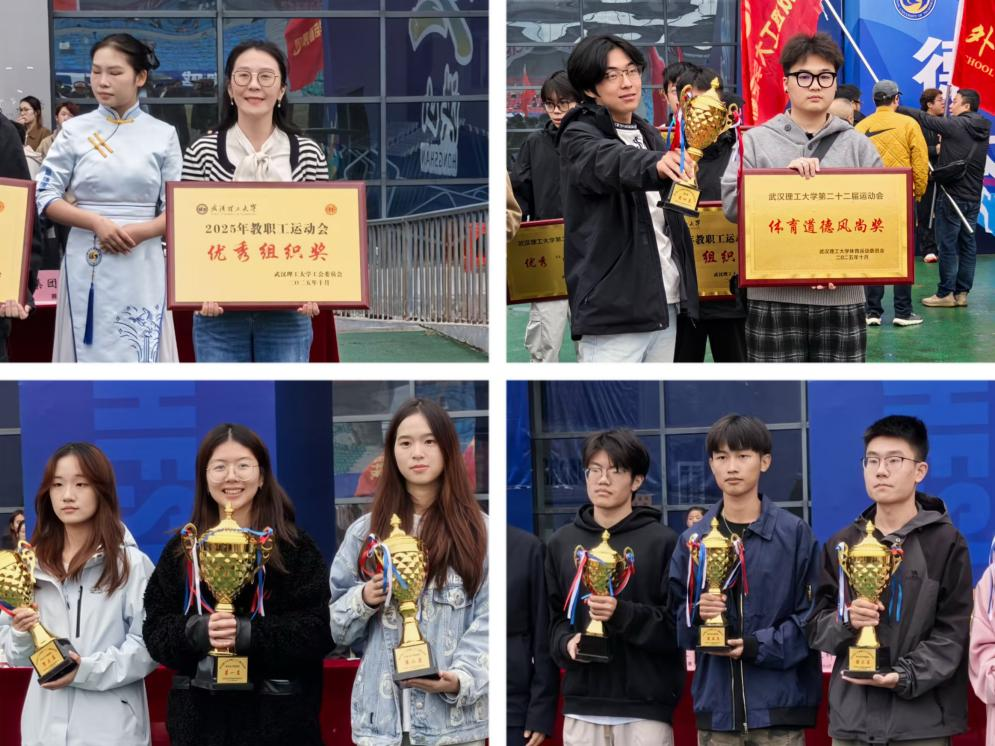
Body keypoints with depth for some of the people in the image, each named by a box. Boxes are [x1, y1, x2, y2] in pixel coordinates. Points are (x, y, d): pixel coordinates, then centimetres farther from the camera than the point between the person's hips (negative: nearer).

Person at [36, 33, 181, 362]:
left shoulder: (163, 135, 3)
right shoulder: (75, 131, 3)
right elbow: (45, 197, 1)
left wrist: (139, 232, -16)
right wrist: (97, 222, -14)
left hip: (141, 265, 0)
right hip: (87, 264, 0)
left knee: (141, 354, -1)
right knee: (88, 352, 2)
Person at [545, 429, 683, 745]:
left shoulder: (663, 542, -1)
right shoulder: (562, 543, 13)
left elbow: (680, 623, -5)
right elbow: (553, 615, 15)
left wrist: (622, 614, -19)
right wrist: (566, 642, -6)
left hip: (645, 708, -4)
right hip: (582, 706, 4)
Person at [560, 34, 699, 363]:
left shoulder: (650, 135, 18)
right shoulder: (579, 137, -6)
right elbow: (610, 163, -30)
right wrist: (654, 164, -47)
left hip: (664, 302, 7)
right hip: (613, 308, -7)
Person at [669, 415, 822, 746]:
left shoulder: (795, 533, -1)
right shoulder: (693, 540, 8)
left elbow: (813, 615, -4)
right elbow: (673, 620, 10)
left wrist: (758, 646, -14)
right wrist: (696, 614, -12)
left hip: (779, 703, -3)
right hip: (716, 705, 3)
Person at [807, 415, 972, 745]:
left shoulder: (946, 542, 1)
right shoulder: (841, 544, 12)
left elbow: (953, 632, -5)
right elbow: (816, 628, 9)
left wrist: (905, 677, -18)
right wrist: (845, 620, -12)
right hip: (852, 718, 3)